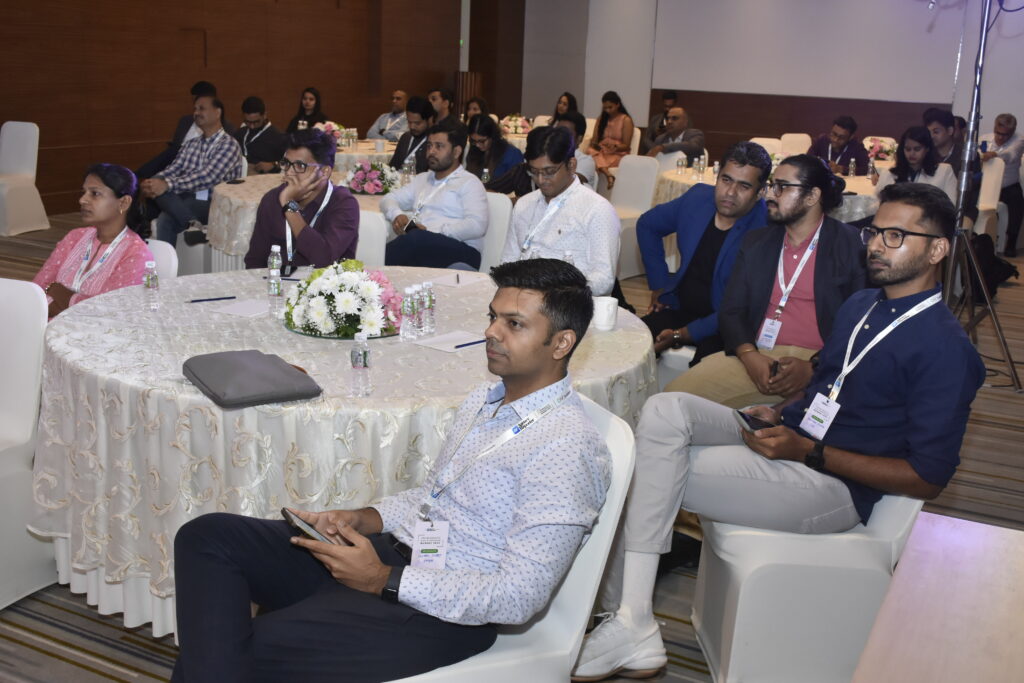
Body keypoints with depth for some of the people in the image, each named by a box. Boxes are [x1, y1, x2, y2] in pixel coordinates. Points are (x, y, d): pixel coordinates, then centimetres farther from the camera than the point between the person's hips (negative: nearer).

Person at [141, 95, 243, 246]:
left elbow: (208, 177, -18)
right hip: (187, 202, 5)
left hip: (214, 205, -5)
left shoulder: (229, 144, -4)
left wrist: (167, 184, -28)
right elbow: (173, 170, 7)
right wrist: (152, 182, -16)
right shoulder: (191, 144, 19)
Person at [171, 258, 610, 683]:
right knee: (207, 536, -5)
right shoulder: (485, 400, 10)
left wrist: (385, 581, -20)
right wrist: (366, 520, 2)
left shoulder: (566, 450, -19)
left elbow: (519, 597, -22)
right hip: (390, 552, 9)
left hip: (440, 610, -9)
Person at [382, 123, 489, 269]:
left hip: (459, 251, -4)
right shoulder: (422, 179, 30)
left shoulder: (469, 182, 7)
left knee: (415, 238, -38)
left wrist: (431, 232, -14)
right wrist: (396, 215, 5)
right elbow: (389, 198, 31)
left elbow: (477, 225, -9)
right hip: (419, 247, 5)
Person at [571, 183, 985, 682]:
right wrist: (782, 412, 4)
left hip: (832, 483, -8)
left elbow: (928, 478, -14)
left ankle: (634, 628, -8)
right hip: (789, 437, 8)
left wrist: (807, 451, -18)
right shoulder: (860, 305, 14)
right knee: (664, 411, -17)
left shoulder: (945, 349, -12)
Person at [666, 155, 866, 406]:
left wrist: (812, 367, -17)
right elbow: (730, 310, 11)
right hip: (755, 357, 4)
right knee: (675, 394, -17)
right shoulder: (756, 242, 16)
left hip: (819, 364, -4)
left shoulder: (851, 245, 2)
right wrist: (749, 355, -10)